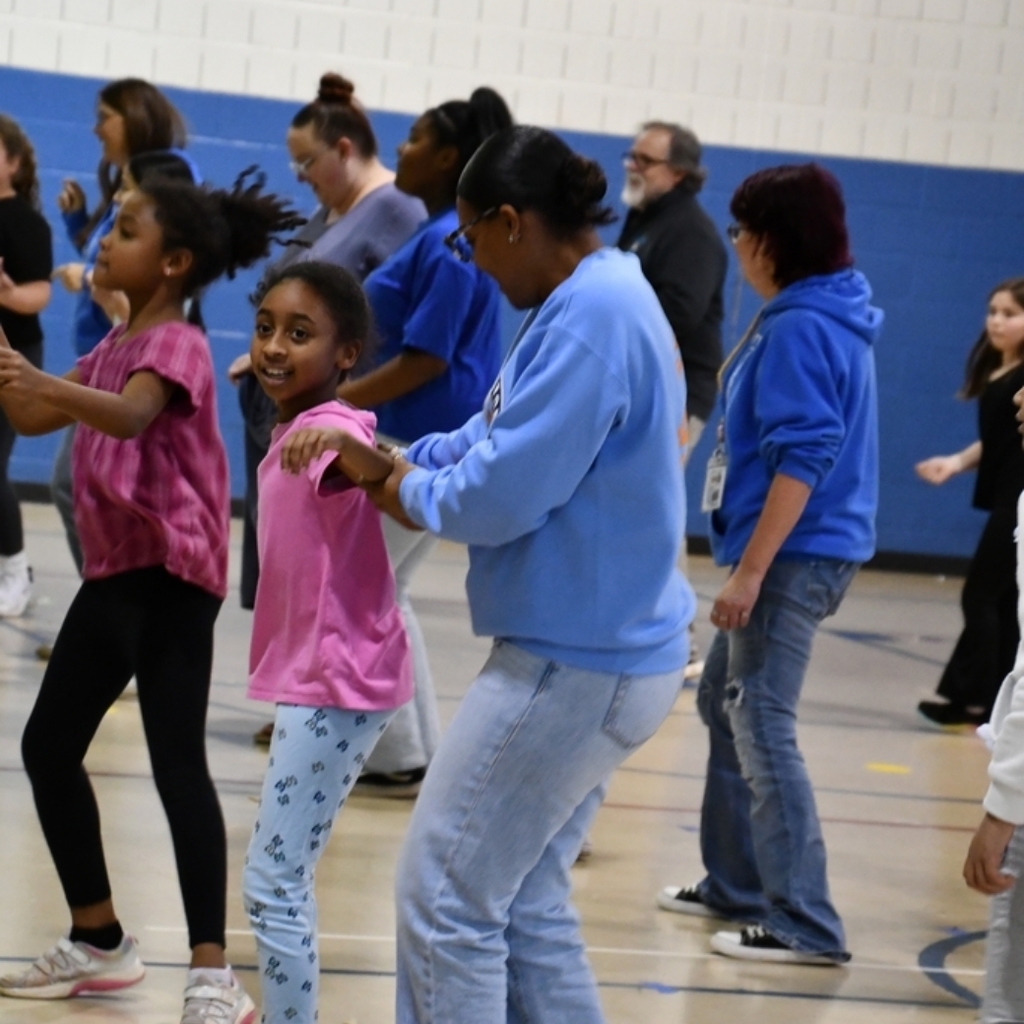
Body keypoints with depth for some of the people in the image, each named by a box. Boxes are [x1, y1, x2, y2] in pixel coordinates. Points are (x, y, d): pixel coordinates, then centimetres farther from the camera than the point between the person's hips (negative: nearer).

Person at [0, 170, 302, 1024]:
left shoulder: (177, 345, -13)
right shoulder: (116, 345, 15)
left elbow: (129, 416, -34)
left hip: (172, 575, -9)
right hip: (114, 571, 9)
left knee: (177, 763, -14)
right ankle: (99, 943, 24)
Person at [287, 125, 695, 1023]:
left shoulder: (591, 315, -21)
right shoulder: (595, 299, 12)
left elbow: (501, 494, -23)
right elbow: (502, 439, 20)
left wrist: (407, 492, -4)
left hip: (576, 662, -10)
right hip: (598, 650, 10)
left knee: (446, 899, -2)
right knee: (524, 906, 16)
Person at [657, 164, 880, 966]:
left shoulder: (802, 328, -17)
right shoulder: (827, 318, 12)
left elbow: (803, 459, -23)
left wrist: (749, 570, -22)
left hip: (794, 554, -10)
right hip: (794, 550, 10)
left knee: (761, 725, -9)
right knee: (725, 704, 20)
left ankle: (804, 925, -7)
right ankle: (736, 882, 29)